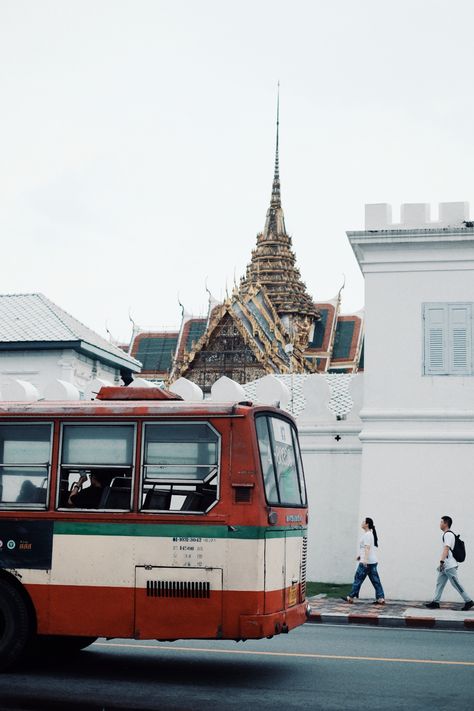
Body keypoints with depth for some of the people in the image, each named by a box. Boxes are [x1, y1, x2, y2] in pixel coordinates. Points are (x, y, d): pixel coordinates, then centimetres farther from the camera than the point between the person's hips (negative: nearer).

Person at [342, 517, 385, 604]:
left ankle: (351, 597, 7)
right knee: (375, 580, 5)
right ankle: (381, 599, 0)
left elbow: (367, 547, -24)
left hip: (366, 562, -10)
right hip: (373, 561, 10)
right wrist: (361, 555, 35)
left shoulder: (367, 535, -13)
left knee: (358, 578, 0)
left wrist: (365, 559, -32)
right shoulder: (371, 534, 17)